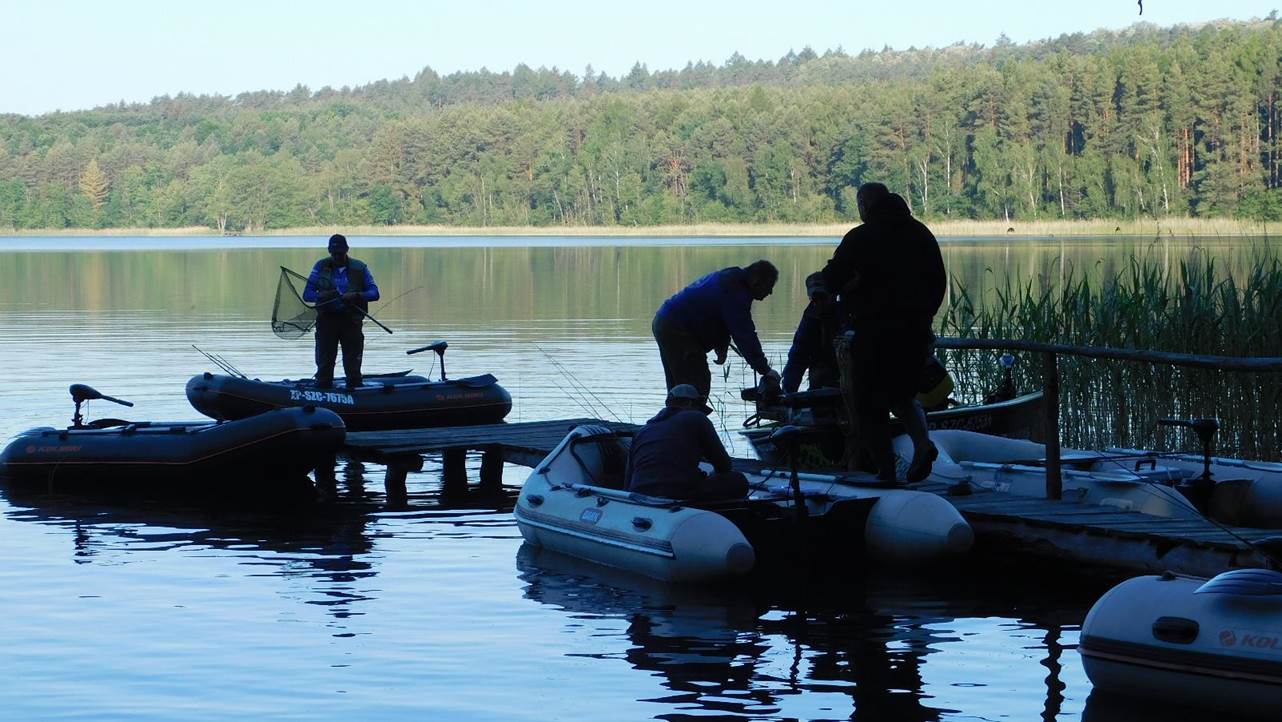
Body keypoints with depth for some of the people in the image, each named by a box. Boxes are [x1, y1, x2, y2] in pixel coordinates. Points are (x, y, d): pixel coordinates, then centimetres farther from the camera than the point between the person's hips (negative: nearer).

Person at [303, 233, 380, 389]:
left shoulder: (359, 268, 5)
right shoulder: (321, 267, 6)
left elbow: (374, 293, 0)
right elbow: (307, 294, 4)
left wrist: (356, 296, -19)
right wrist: (321, 295, -18)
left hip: (351, 321, 0)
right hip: (326, 320, 0)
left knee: (353, 364, 2)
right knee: (324, 363, 0)